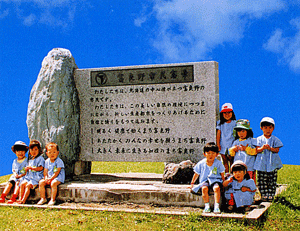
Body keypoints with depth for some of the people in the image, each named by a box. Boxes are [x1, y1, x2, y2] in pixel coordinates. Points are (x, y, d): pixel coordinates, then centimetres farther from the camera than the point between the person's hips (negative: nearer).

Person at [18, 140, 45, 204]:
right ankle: (20, 198, -13)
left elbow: (41, 168, -14)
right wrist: (26, 169, 4)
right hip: (29, 176, 8)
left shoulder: (40, 158, -4)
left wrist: (31, 167, -16)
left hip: (36, 177, -8)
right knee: (22, 184, -13)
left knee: (28, 185, -24)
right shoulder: (30, 159, 21)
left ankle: (24, 200, -24)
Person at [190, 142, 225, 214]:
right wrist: (192, 183, 20)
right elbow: (196, 174, 16)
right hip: (204, 181, 1)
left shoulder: (218, 163, 1)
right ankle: (207, 206, -24)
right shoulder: (201, 163, 3)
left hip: (215, 180, -1)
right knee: (204, 188, -33)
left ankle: (217, 206, -32)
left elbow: (222, 175, 11)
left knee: (217, 188, -35)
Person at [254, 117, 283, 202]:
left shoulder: (275, 139, 5)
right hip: (261, 163, 0)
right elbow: (257, 150, -2)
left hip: (272, 164, 0)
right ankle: (264, 194, 11)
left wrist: (270, 148, -19)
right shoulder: (259, 139, 5)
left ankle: (271, 195, 8)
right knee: (261, 180, 1)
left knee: (272, 181, 0)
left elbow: (277, 150, -2)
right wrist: (262, 148, -22)